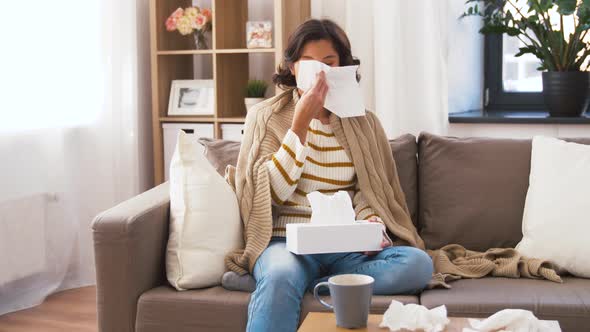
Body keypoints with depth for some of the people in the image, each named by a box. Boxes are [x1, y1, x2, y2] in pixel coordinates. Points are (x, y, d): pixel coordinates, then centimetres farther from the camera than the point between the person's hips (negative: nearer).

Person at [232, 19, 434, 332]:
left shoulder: (362, 121, 12)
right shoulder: (267, 116, 4)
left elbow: (366, 192, 12)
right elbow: (273, 194, -7)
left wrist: (371, 225, -11)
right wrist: (301, 123, -11)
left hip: (347, 247, 6)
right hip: (287, 243, -5)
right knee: (281, 277, -41)